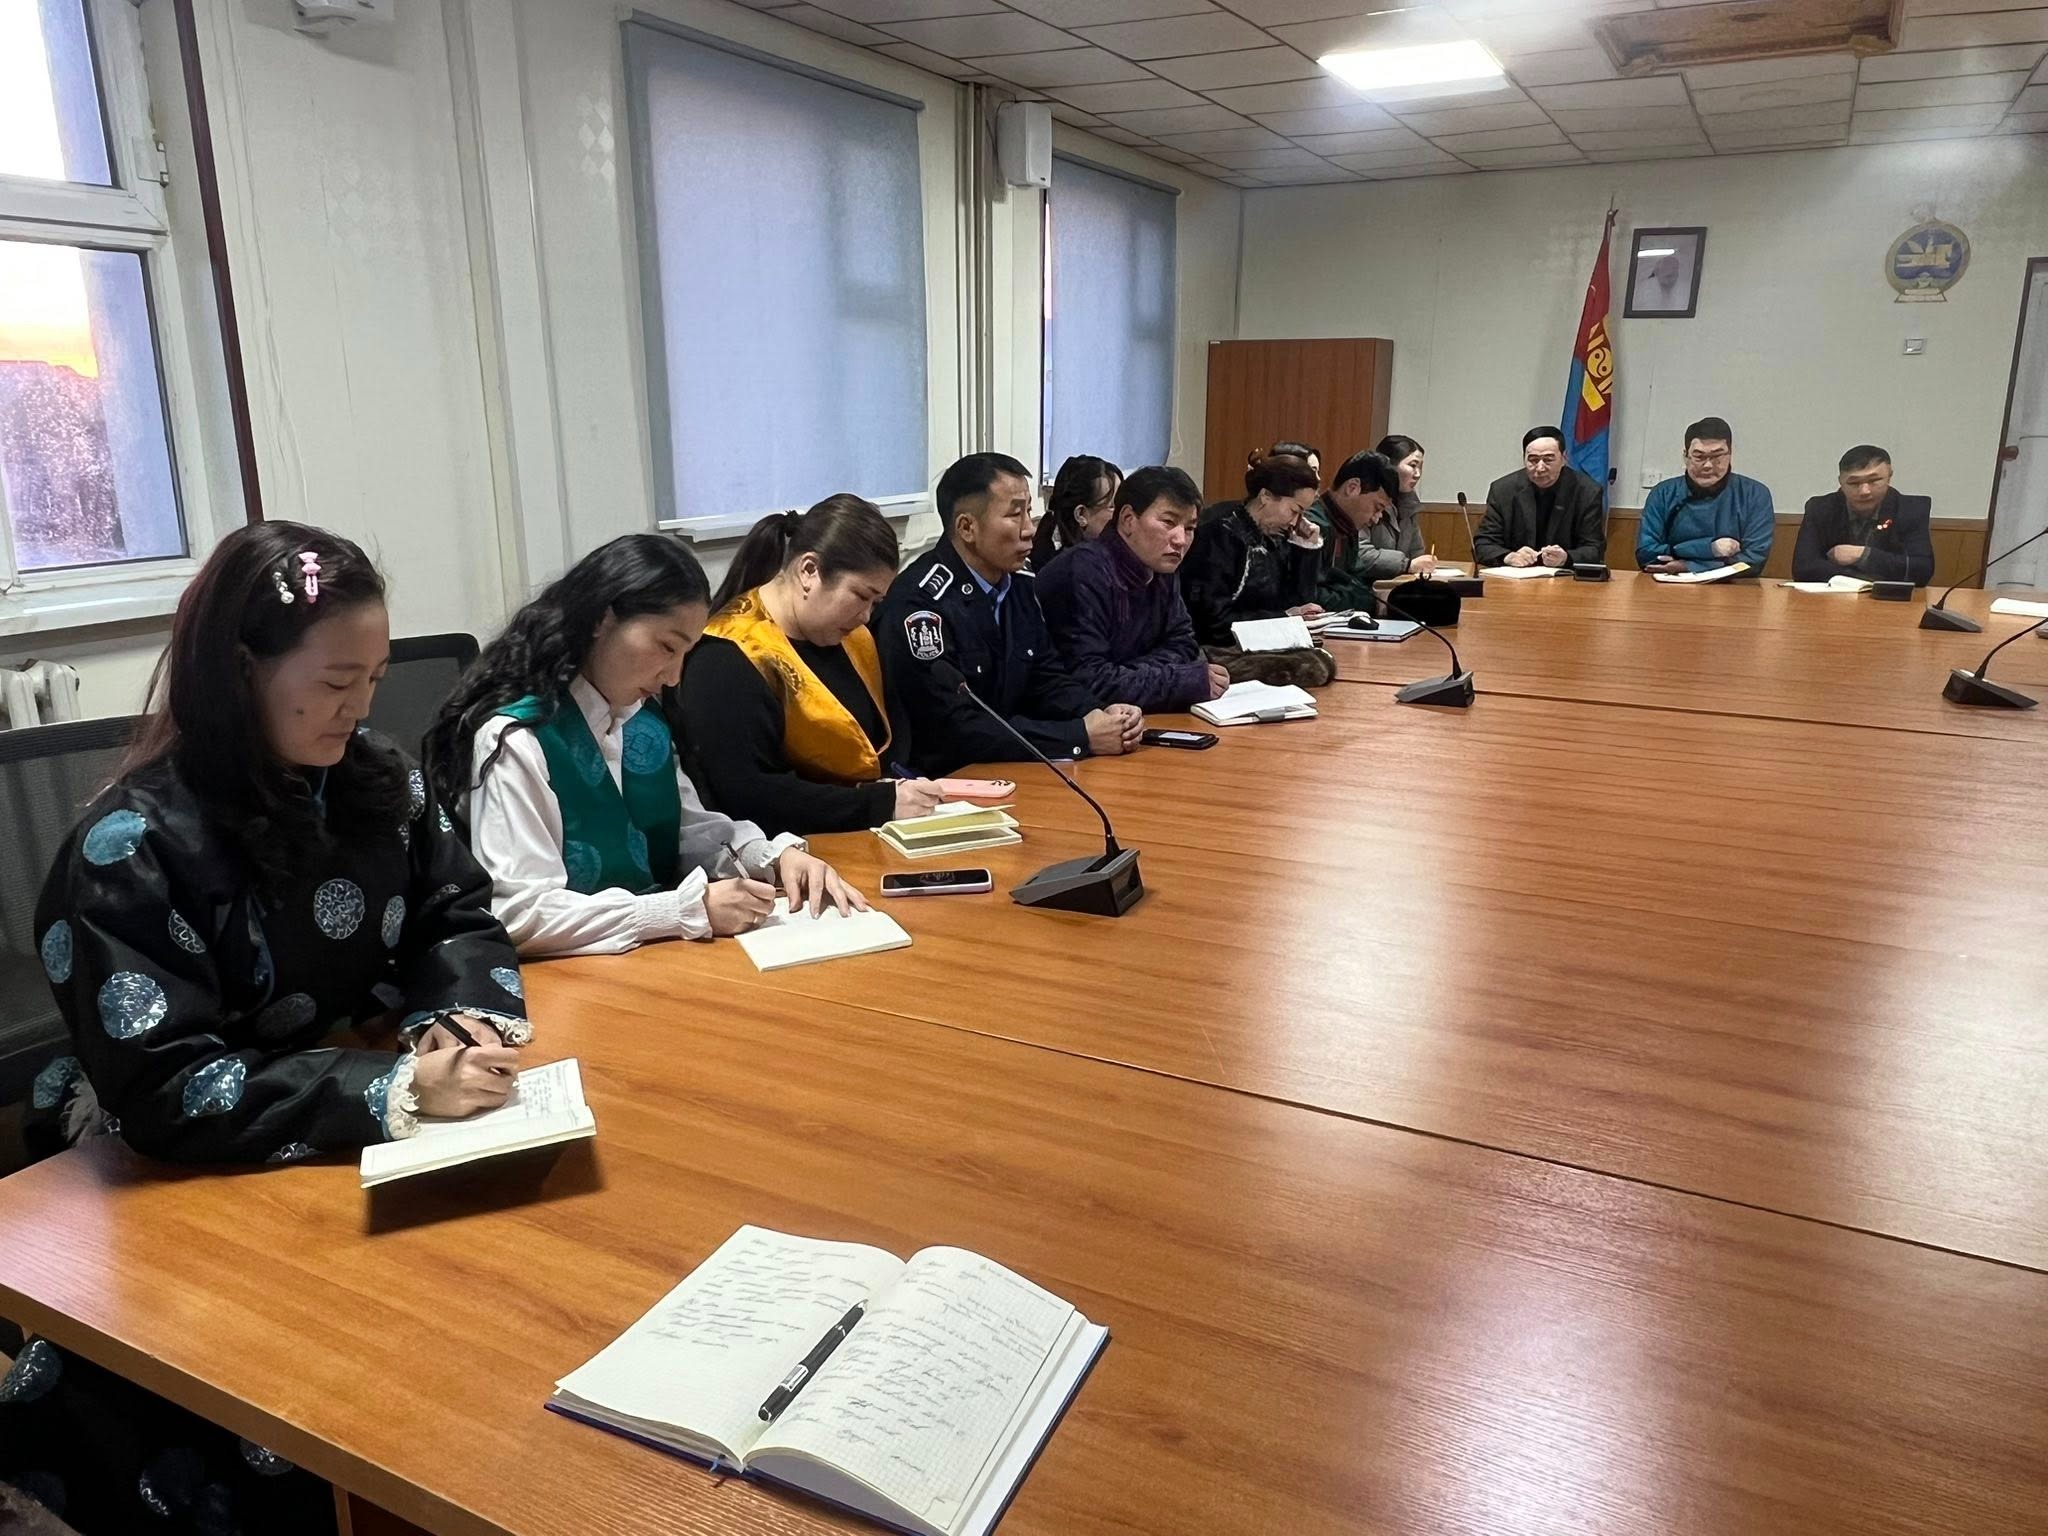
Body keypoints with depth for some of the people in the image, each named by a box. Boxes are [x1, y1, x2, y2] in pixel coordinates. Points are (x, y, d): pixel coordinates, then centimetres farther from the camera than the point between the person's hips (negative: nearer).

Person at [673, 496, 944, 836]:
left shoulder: (851, 635, 8)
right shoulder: (727, 659, -18)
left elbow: (891, 726, 19)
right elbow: (746, 798, -24)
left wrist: (898, 783, -4)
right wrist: (882, 802, -22)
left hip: (871, 838, 8)